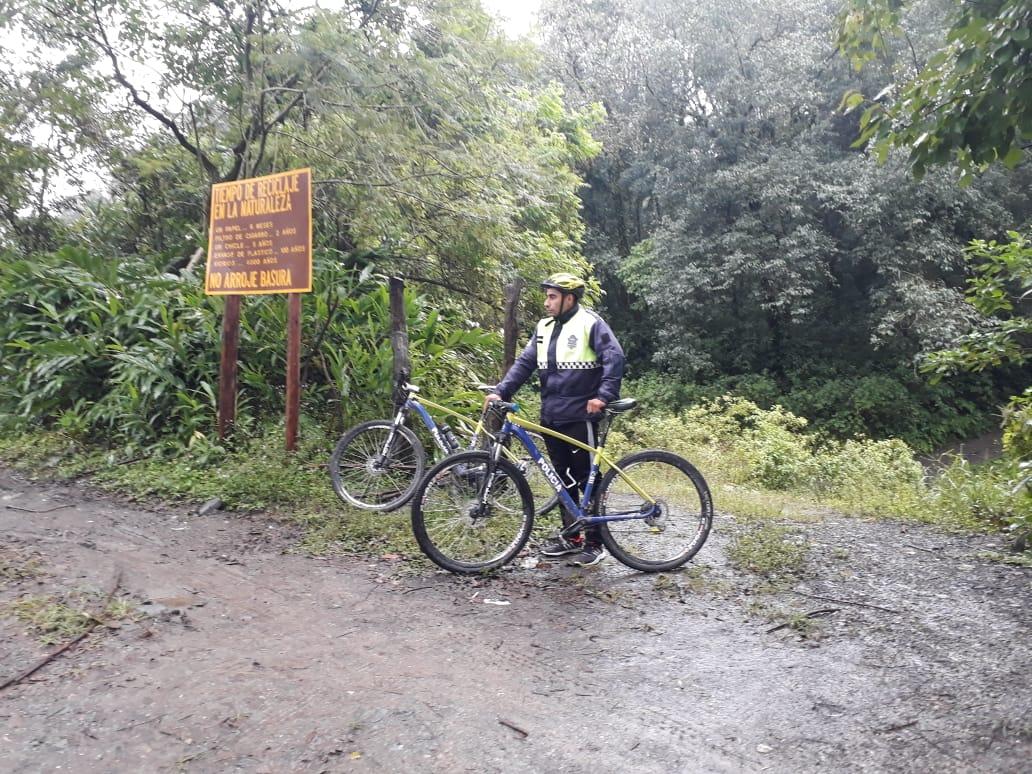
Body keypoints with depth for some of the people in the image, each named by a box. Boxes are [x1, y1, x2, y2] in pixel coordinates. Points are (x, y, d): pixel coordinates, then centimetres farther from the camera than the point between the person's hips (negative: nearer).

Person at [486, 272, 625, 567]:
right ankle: (571, 536, 24)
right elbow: (524, 363, 10)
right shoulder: (544, 327, 13)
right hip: (552, 416, 7)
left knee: (586, 478, 0)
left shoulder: (590, 323, -7)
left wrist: (604, 395, -26)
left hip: (581, 416, -7)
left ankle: (594, 542, 9)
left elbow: (614, 357, -15)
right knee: (563, 477, 13)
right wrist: (500, 392, -2)